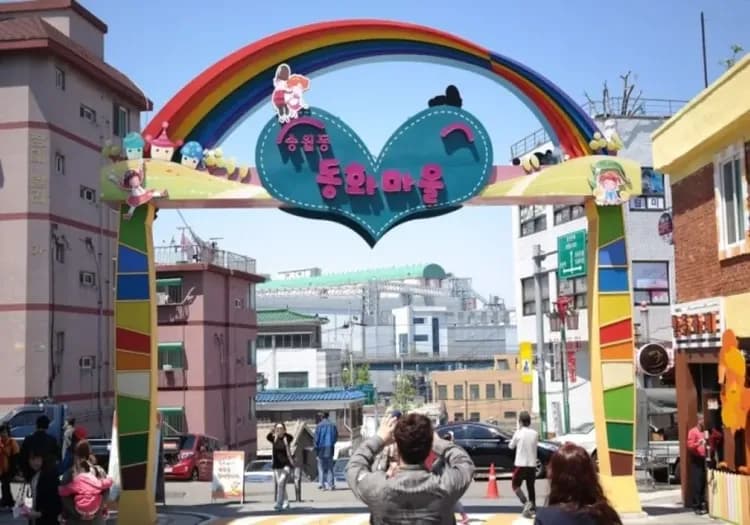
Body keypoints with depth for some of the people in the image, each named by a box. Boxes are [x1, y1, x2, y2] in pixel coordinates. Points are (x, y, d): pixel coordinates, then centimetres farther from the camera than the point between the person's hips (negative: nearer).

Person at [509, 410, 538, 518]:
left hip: (520, 464, -4)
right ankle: (532, 507, 16)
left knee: (515, 485, 5)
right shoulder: (535, 433, 2)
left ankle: (526, 503, -15)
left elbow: (511, 446, 5)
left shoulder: (519, 433, -9)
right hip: (532, 464, 4)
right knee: (530, 486, 15)